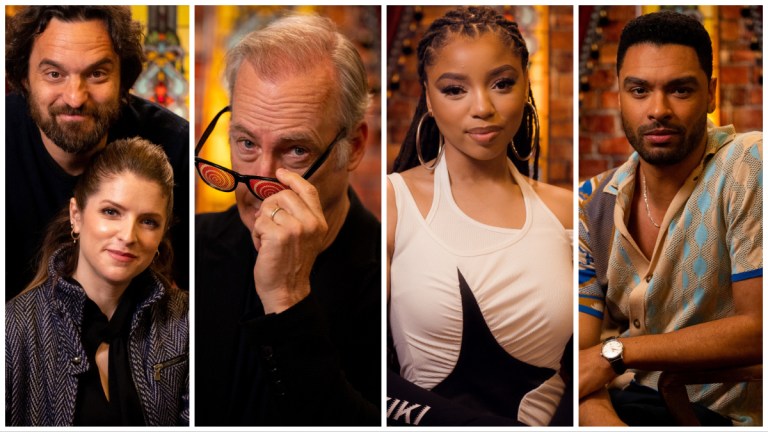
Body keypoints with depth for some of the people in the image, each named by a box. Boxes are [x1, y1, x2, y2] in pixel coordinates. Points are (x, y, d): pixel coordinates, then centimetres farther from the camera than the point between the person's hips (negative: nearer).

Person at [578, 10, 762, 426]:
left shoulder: (747, 165, -14)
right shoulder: (592, 204, 1)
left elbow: (758, 330, -16)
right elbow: (576, 352, -5)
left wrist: (614, 353, -18)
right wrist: (601, 419, -27)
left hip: (731, 413, -5)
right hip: (632, 399, 6)